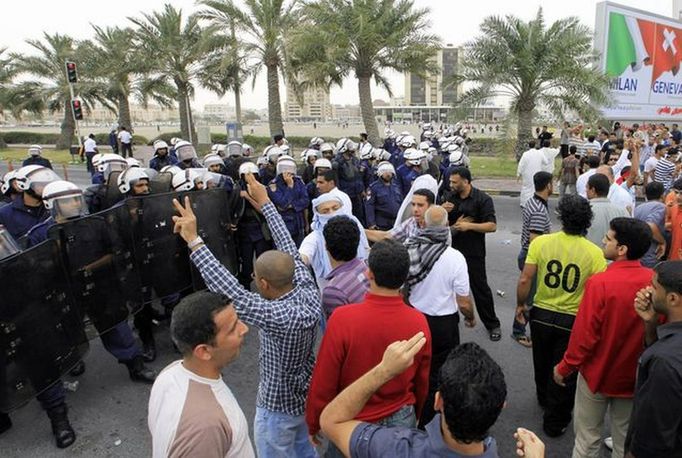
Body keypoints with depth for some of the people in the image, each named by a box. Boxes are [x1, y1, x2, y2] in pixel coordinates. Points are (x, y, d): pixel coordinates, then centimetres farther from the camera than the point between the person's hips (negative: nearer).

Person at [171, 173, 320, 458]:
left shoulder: (280, 317, -38)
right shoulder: (308, 291, -19)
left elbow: (231, 293, -41)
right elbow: (289, 249, -11)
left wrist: (193, 240, -39)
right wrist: (265, 203, -4)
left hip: (278, 406, -6)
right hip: (307, 392, 7)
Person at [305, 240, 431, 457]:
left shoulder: (343, 318, -27)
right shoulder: (419, 322, -17)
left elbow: (323, 383, -18)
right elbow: (421, 383, -2)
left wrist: (313, 424, 1)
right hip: (401, 419, 2)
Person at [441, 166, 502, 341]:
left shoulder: (482, 199, -11)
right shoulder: (449, 196, 2)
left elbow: (492, 226, -15)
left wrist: (469, 225, -26)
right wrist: (442, 210, -13)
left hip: (473, 252, -5)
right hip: (451, 248, 5)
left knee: (480, 288, 3)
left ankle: (492, 324, 21)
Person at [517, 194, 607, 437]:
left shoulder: (541, 242, -14)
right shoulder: (594, 252, -15)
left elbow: (524, 280, -13)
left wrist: (520, 304, 5)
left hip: (541, 314, 2)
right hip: (573, 320, -2)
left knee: (542, 364, 26)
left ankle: (544, 399, 52)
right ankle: (555, 421, 29)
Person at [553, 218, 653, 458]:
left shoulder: (599, 283, -25)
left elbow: (584, 335, -20)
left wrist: (564, 367, -7)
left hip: (598, 373, -4)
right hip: (634, 376, 4)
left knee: (588, 438, 14)